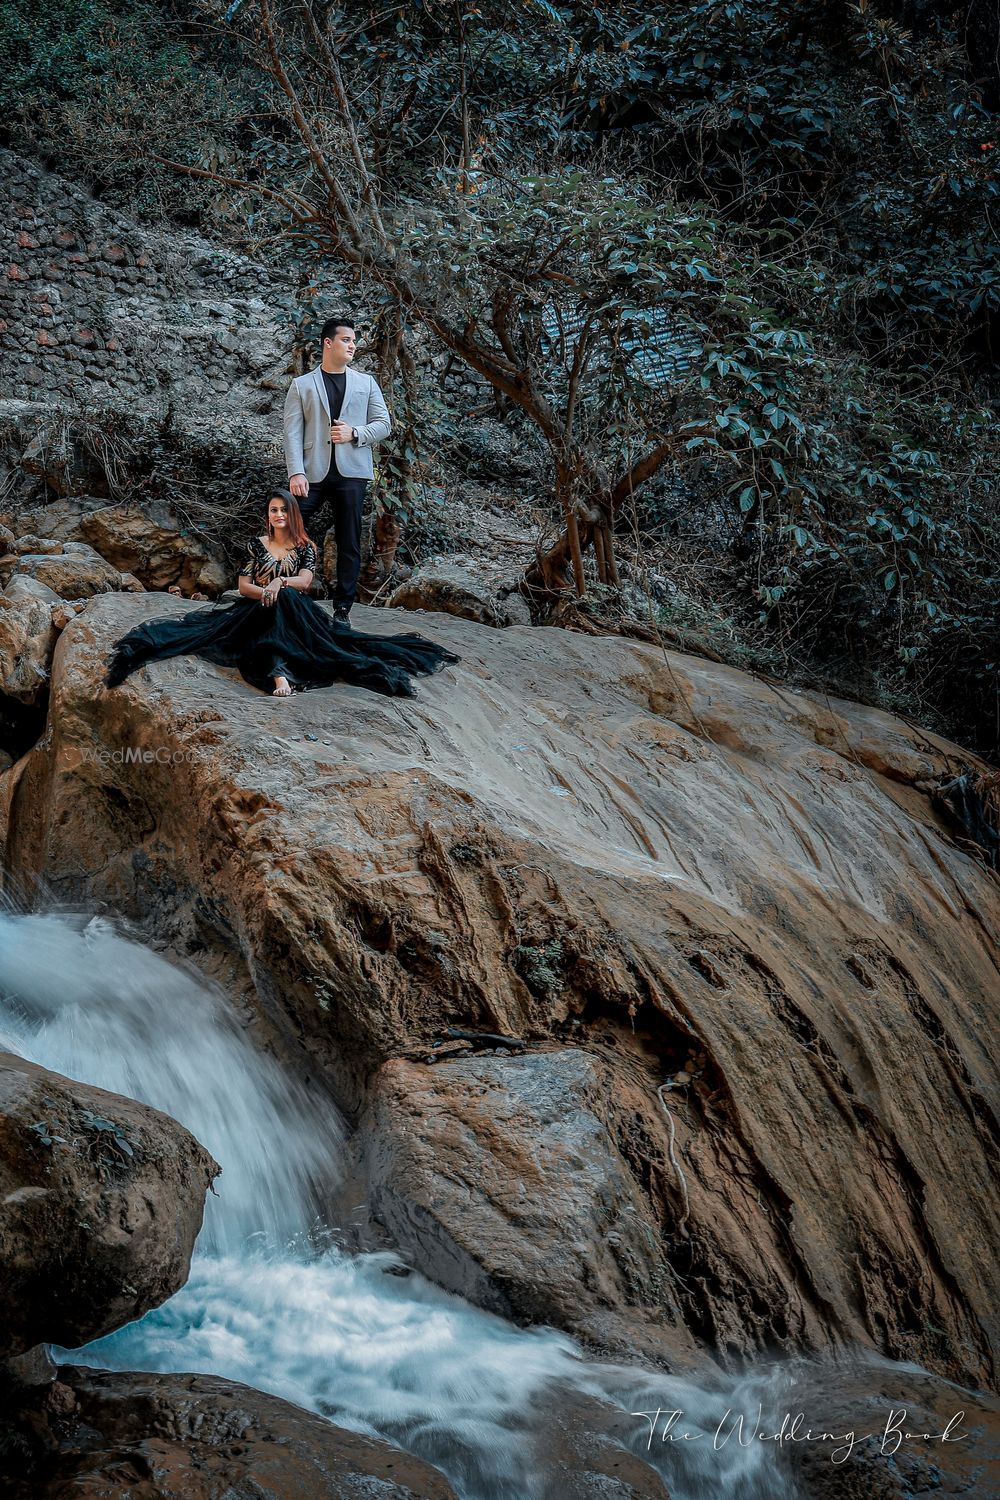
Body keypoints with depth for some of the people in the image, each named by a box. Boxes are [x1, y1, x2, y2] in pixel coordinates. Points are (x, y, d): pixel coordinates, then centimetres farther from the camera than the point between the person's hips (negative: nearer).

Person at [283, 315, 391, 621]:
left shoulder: (366, 383, 15)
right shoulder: (301, 385, 8)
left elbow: (383, 424, 10)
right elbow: (293, 432, 0)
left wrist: (354, 433, -9)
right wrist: (296, 473, -12)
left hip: (351, 471, 1)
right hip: (313, 472, -1)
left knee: (349, 544, 1)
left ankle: (342, 609, 6)